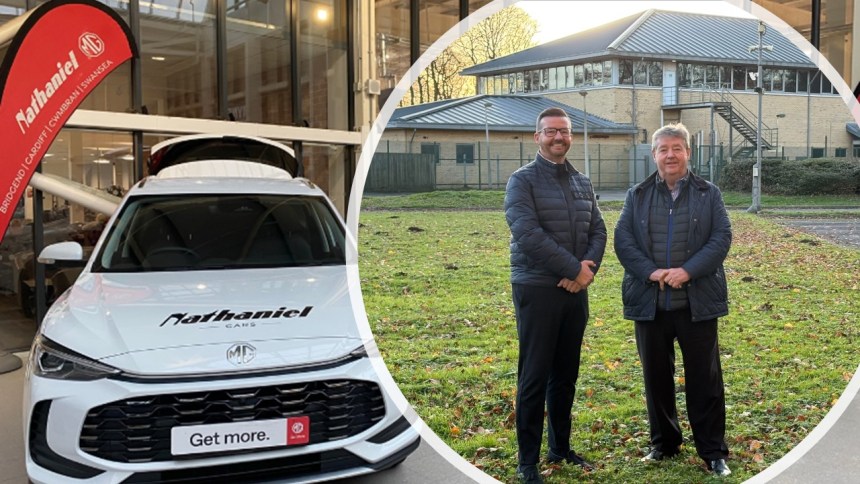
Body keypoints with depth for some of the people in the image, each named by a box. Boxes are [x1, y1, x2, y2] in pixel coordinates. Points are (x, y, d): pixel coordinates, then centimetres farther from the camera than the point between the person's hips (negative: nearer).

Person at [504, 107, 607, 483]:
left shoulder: (582, 183, 13)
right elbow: (528, 233, -18)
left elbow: (598, 230, 9)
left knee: (565, 375, 13)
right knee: (534, 377, -1)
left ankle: (560, 448, 27)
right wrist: (574, 269, -17)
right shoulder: (523, 180, -6)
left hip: (575, 290, 6)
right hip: (537, 290, -6)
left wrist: (589, 267, -11)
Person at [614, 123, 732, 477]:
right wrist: (651, 272, -16)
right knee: (656, 377, 11)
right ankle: (664, 443, 26)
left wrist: (688, 271, -17)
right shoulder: (637, 195, 8)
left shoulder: (708, 194, 5)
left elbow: (722, 237, -3)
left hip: (697, 302, -1)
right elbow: (623, 240, -1)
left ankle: (713, 451, 15)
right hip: (650, 302, 2)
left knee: (704, 378, 4)